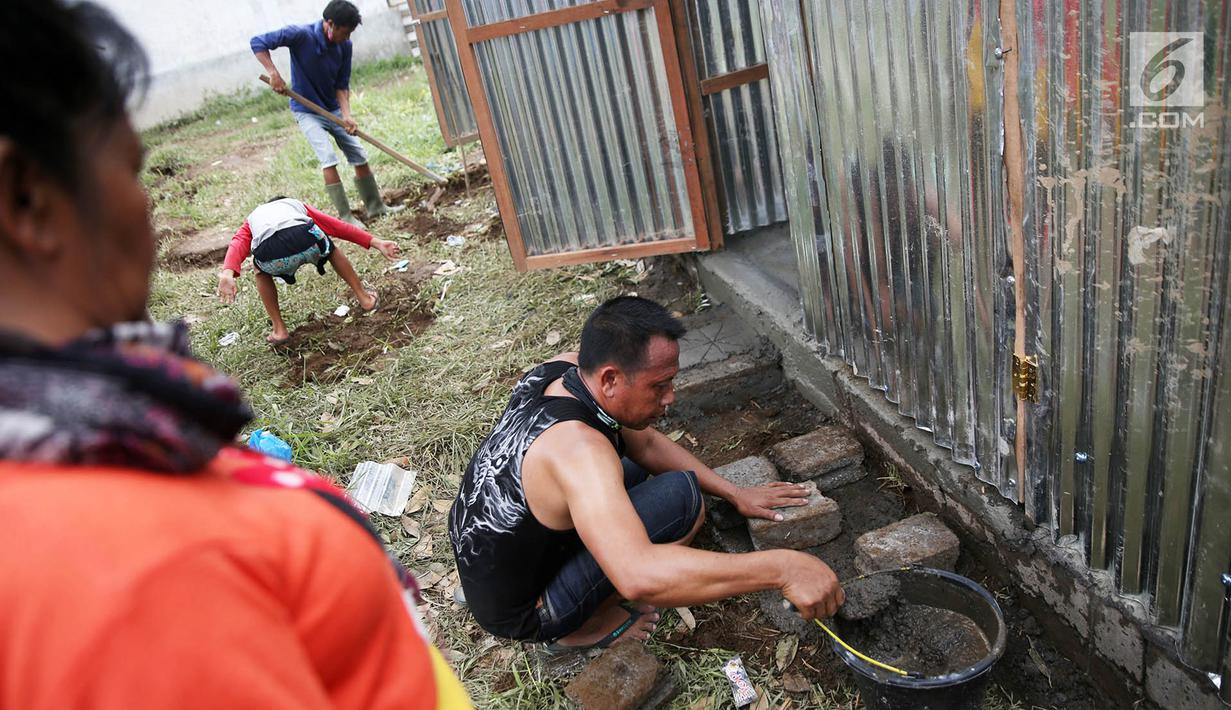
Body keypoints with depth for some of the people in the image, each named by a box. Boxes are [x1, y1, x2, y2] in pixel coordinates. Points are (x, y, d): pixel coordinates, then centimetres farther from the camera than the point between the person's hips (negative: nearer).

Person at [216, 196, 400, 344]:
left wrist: (228, 274, 0)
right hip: (307, 239, 0)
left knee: (261, 271, 36)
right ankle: (365, 298, 43)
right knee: (331, 249, 36)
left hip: (272, 255, 0)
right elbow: (338, 226, 32)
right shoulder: (298, 204, 42)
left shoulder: (252, 217, 39)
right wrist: (375, 242, 27)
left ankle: (279, 330, 31)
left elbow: (238, 244, 17)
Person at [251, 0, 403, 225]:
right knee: (329, 159, -20)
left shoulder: (345, 45, -9)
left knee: (360, 157, 5)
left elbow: (342, 85, -5)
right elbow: (258, 42, -20)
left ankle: (375, 206, 23)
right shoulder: (300, 34, -22)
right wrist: (273, 73, -32)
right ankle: (345, 217, -13)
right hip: (307, 111, -5)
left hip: (334, 109, 5)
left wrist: (346, 114, -20)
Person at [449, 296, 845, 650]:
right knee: (682, 495, -20)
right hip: (516, 612, -8)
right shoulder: (577, 447, -37)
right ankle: (583, 627, -3)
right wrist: (780, 568, -47)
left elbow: (647, 445, 4)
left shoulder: (564, 369, -9)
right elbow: (638, 576, -50)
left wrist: (734, 494, 0)